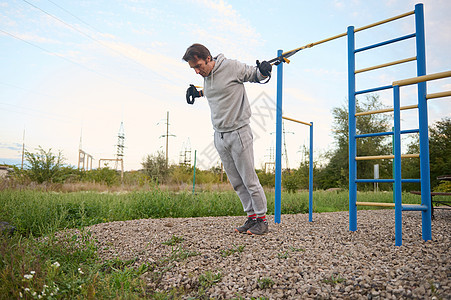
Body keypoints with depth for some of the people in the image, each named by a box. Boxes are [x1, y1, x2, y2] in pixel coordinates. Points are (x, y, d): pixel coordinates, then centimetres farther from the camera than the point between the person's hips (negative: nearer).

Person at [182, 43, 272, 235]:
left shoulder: (231, 67, -10)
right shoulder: (205, 77, 10)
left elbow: (255, 76, 2)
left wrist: (263, 71, -20)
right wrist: (198, 93, 17)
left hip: (238, 133, -7)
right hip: (219, 136, 7)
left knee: (249, 179, -2)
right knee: (237, 183, 10)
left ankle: (262, 219, 11)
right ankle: (251, 217, 21)